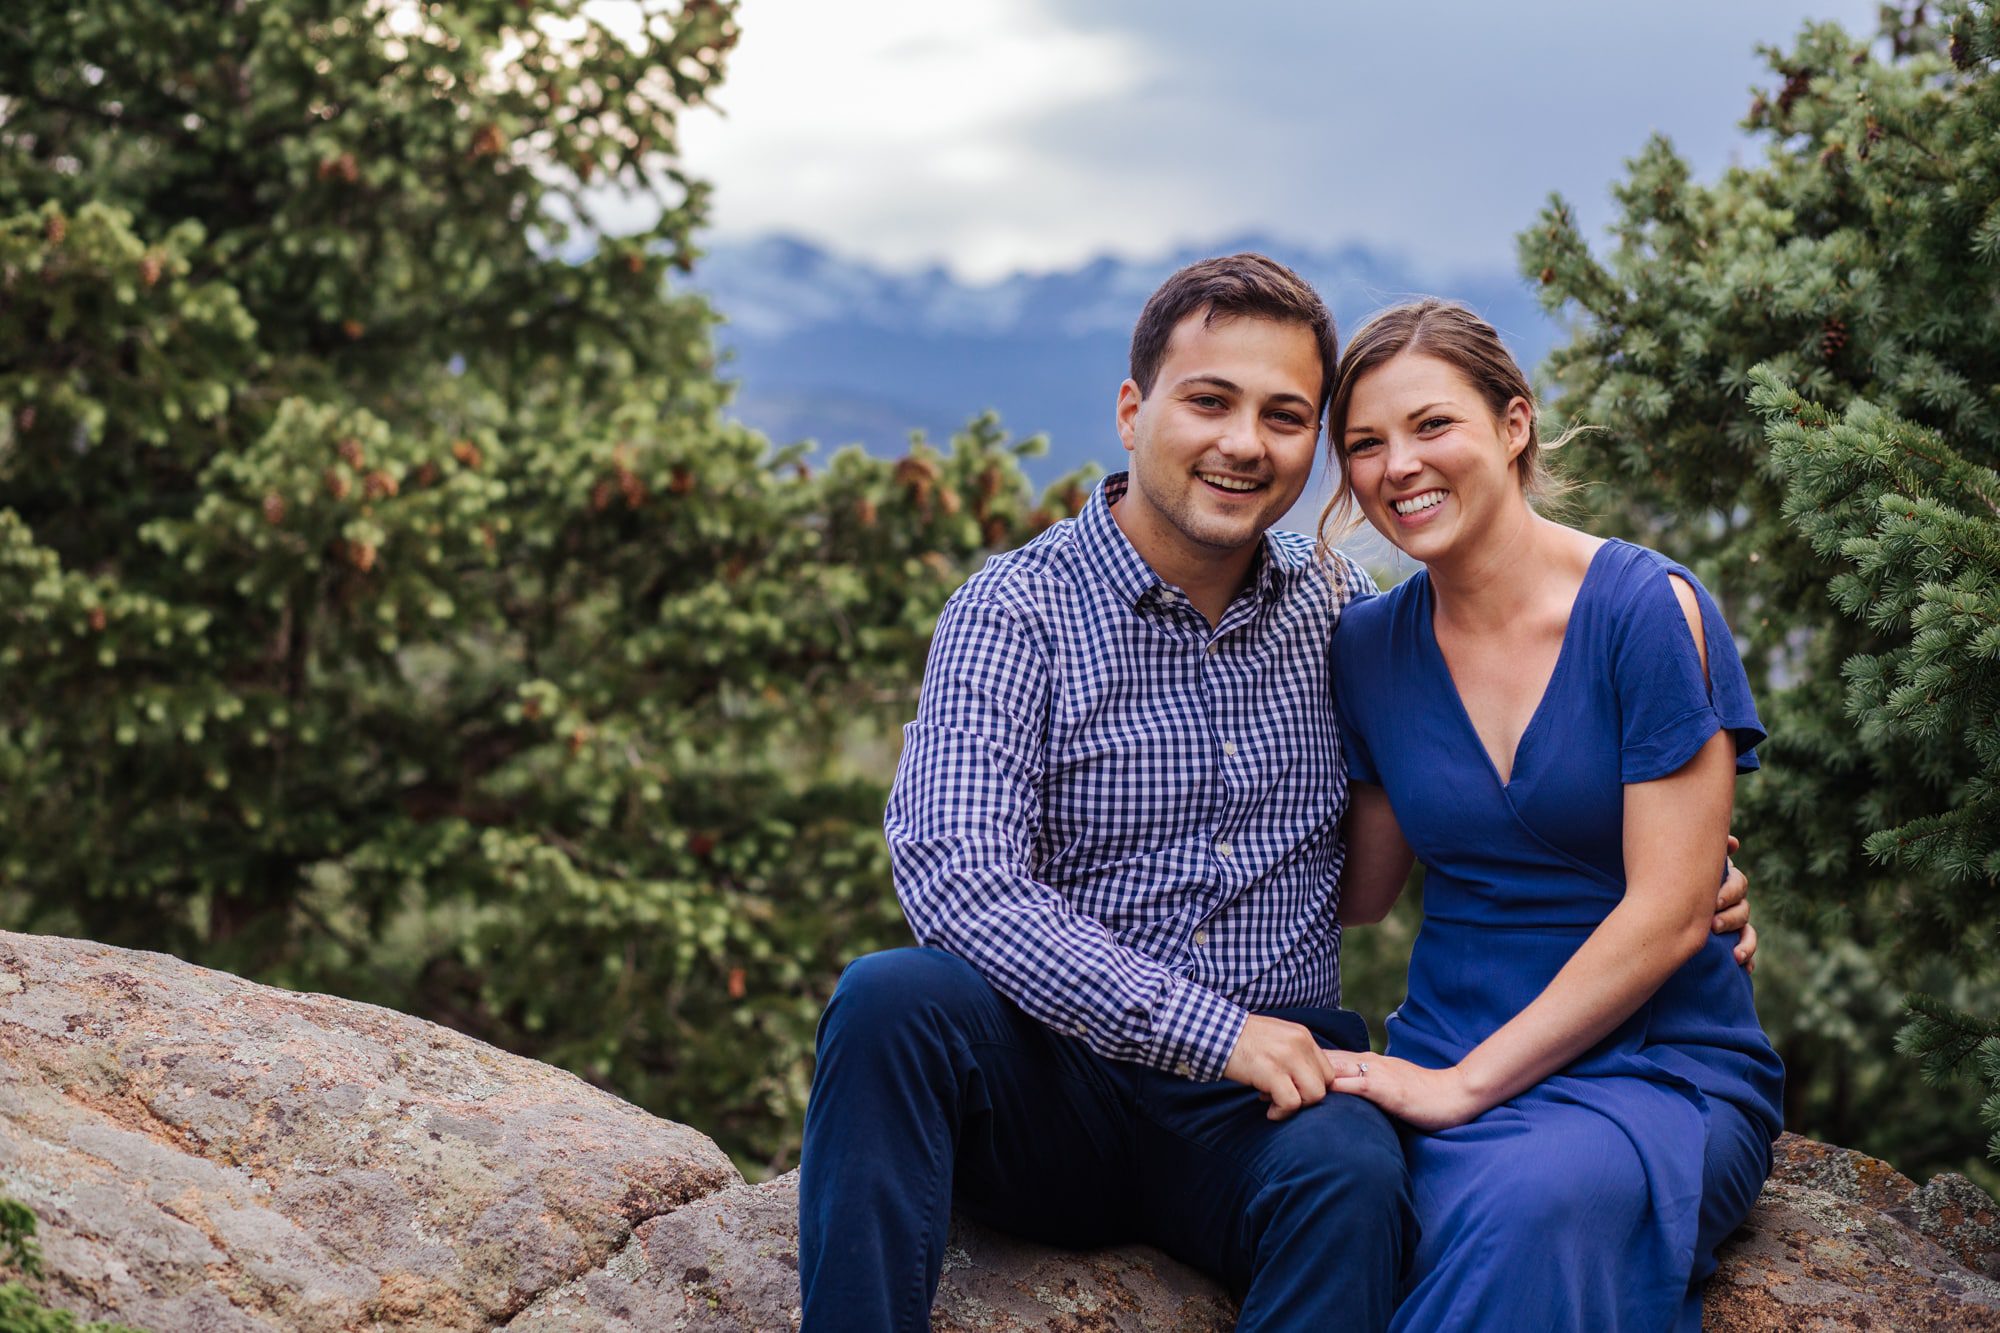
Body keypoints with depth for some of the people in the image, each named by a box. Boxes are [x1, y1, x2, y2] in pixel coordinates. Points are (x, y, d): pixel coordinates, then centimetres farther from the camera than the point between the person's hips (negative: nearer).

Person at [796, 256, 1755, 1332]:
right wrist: (1209, 1031, -22)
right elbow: (959, 876, -18)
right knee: (895, 996, -33)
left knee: (1352, 1176, -33)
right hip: (1052, 1088, -2)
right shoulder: (1017, 611, -5)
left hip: (1260, 1100, 2)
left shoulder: (1338, 610, 9)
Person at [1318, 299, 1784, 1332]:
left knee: (1532, 1199, -39)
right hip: (1447, 1066, 3)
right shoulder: (1371, 646, 8)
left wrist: (1467, 1085, -14)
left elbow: (1669, 913, -11)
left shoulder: (1649, 609, -7)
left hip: (1663, 1066, -3)